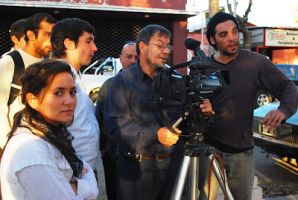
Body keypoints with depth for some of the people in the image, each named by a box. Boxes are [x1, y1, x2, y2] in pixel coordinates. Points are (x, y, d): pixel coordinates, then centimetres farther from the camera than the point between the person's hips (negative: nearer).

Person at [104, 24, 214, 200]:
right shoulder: (122, 81, -4)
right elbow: (115, 125, -15)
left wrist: (201, 111, -11)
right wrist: (155, 134, -23)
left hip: (174, 164, 4)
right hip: (137, 167, -3)